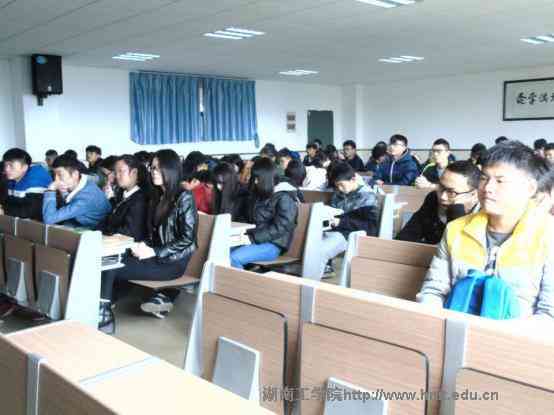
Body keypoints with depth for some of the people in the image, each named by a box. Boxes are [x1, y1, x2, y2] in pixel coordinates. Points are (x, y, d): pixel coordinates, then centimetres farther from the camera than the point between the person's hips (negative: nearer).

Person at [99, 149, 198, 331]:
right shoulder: (156, 197, 15)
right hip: (155, 255, 7)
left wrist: (154, 252, -17)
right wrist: (143, 246, -4)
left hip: (173, 261, -7)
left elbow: (187, 239, -14)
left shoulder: (184, 198, -8)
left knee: (110, 269, -19)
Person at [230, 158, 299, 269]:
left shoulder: (284, 198, -9)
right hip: (254, 239, 8)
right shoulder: (259, 194, 16)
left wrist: (252, 238, -21)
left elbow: (279, 229, -17)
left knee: (233, 258, -28)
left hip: (272, 245, -8)